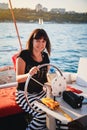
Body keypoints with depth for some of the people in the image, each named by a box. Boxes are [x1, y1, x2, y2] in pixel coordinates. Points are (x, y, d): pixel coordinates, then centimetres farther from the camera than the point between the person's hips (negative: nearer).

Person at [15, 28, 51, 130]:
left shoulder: (45, 56, 7)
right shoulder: (24, 55, -11)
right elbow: (18, 78, -16)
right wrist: (29, 74, -37)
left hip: (40, 92, 6)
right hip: (24, 94, -5)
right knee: (42, 114, -28)